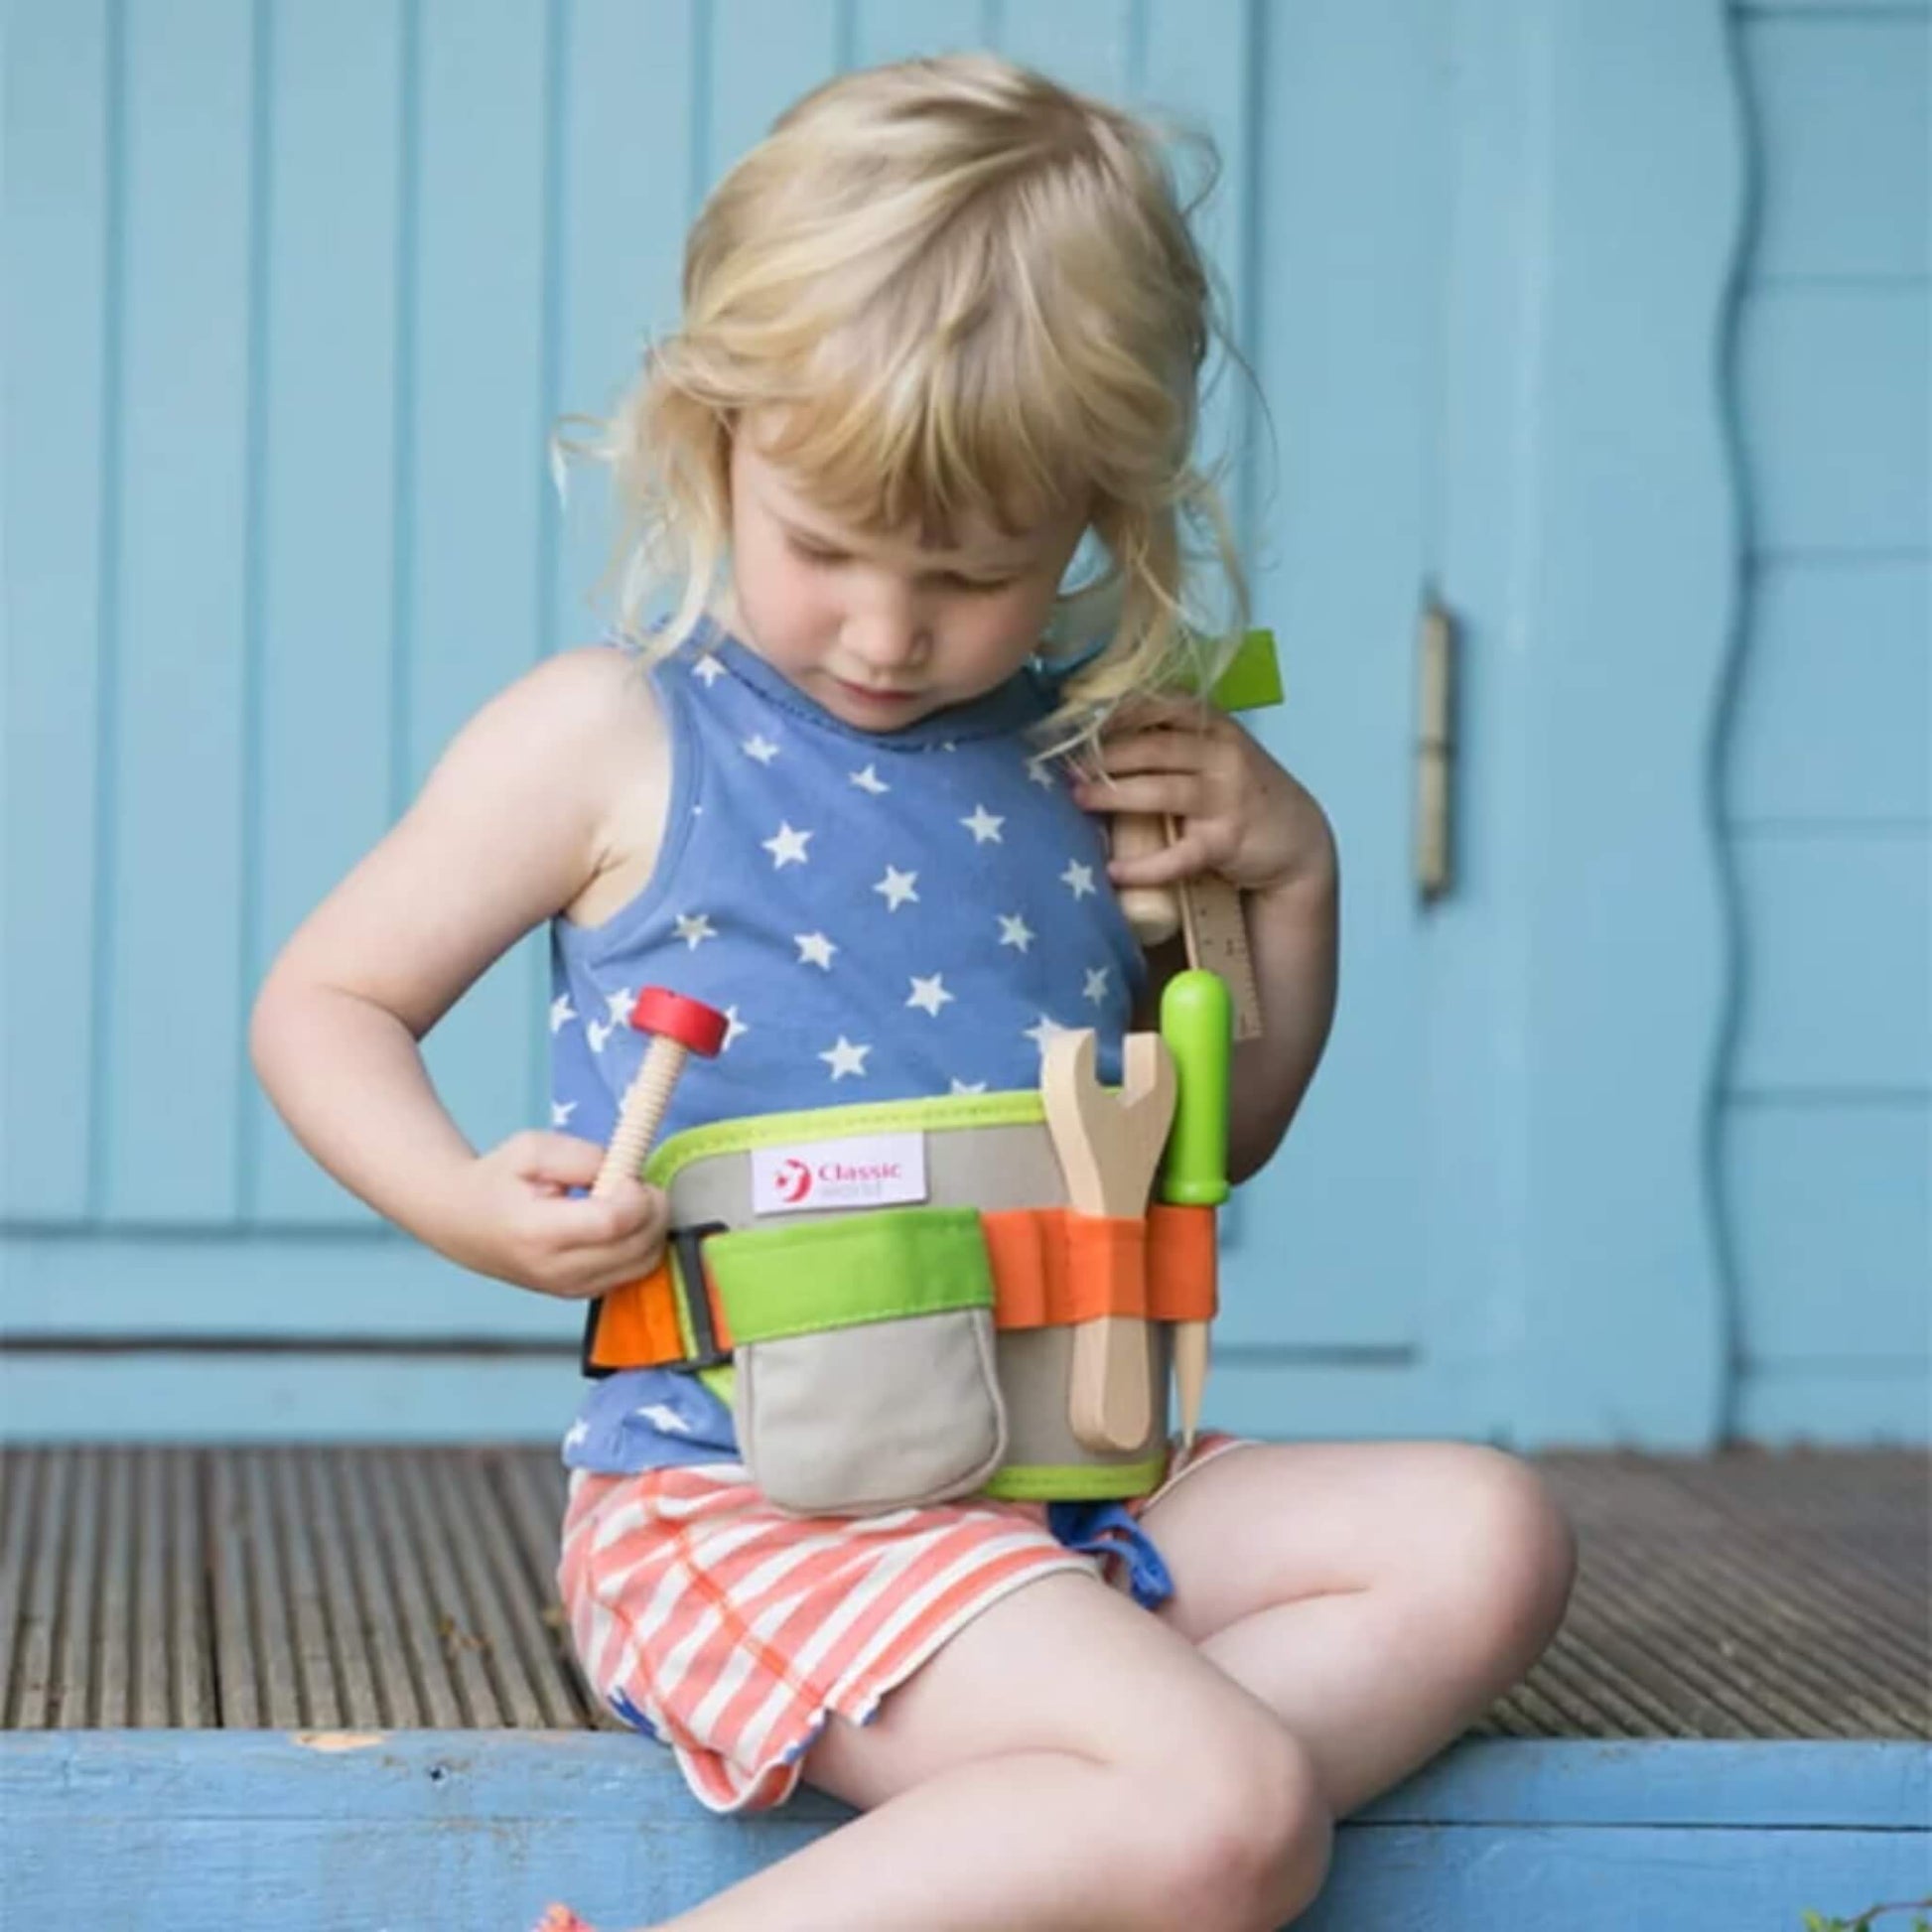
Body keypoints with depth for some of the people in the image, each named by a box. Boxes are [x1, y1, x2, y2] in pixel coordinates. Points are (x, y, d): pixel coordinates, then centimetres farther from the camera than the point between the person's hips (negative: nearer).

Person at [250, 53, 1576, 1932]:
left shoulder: (1099, 764, 11)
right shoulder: (612, 740, -4)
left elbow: (1221, 1137, 25)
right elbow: (323, 1002, 5)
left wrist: (1290, 874, 7)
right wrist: (467, 1206, -15)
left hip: (1066, 1480, 7)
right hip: (736, 1489, -7)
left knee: (1483, 1538, -10)